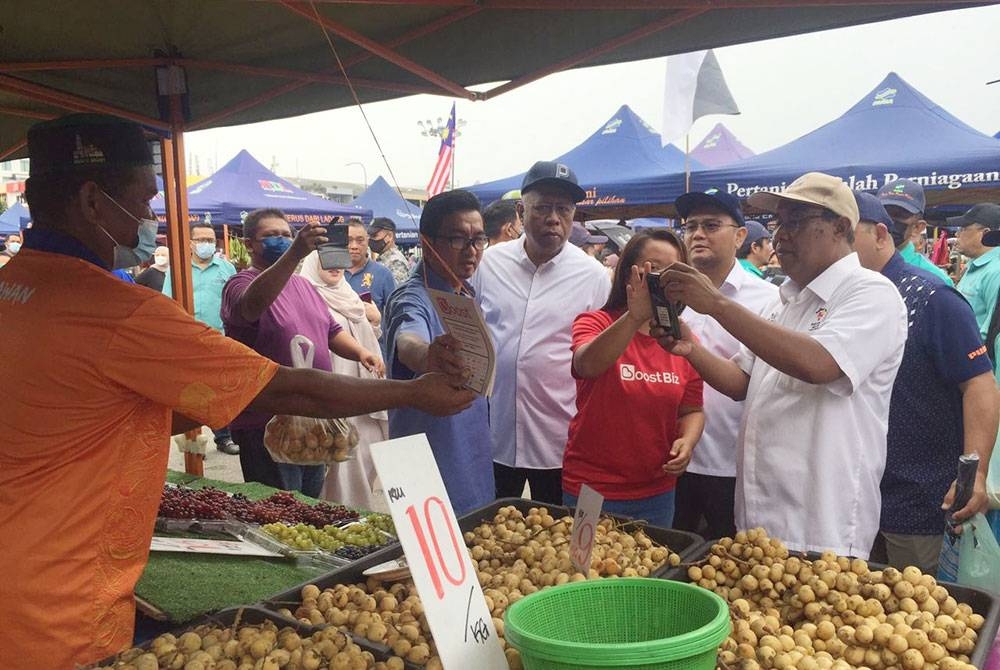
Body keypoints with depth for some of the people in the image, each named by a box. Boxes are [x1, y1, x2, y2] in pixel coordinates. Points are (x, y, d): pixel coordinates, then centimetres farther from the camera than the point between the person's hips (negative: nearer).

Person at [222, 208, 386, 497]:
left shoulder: (303, 285, 15)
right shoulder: (241, 285, -10)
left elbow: (331, 330, 21)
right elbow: (253, 304, -35)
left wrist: (360, 352, 0)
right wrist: (295, 253, -48)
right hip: (267, 425, -7)